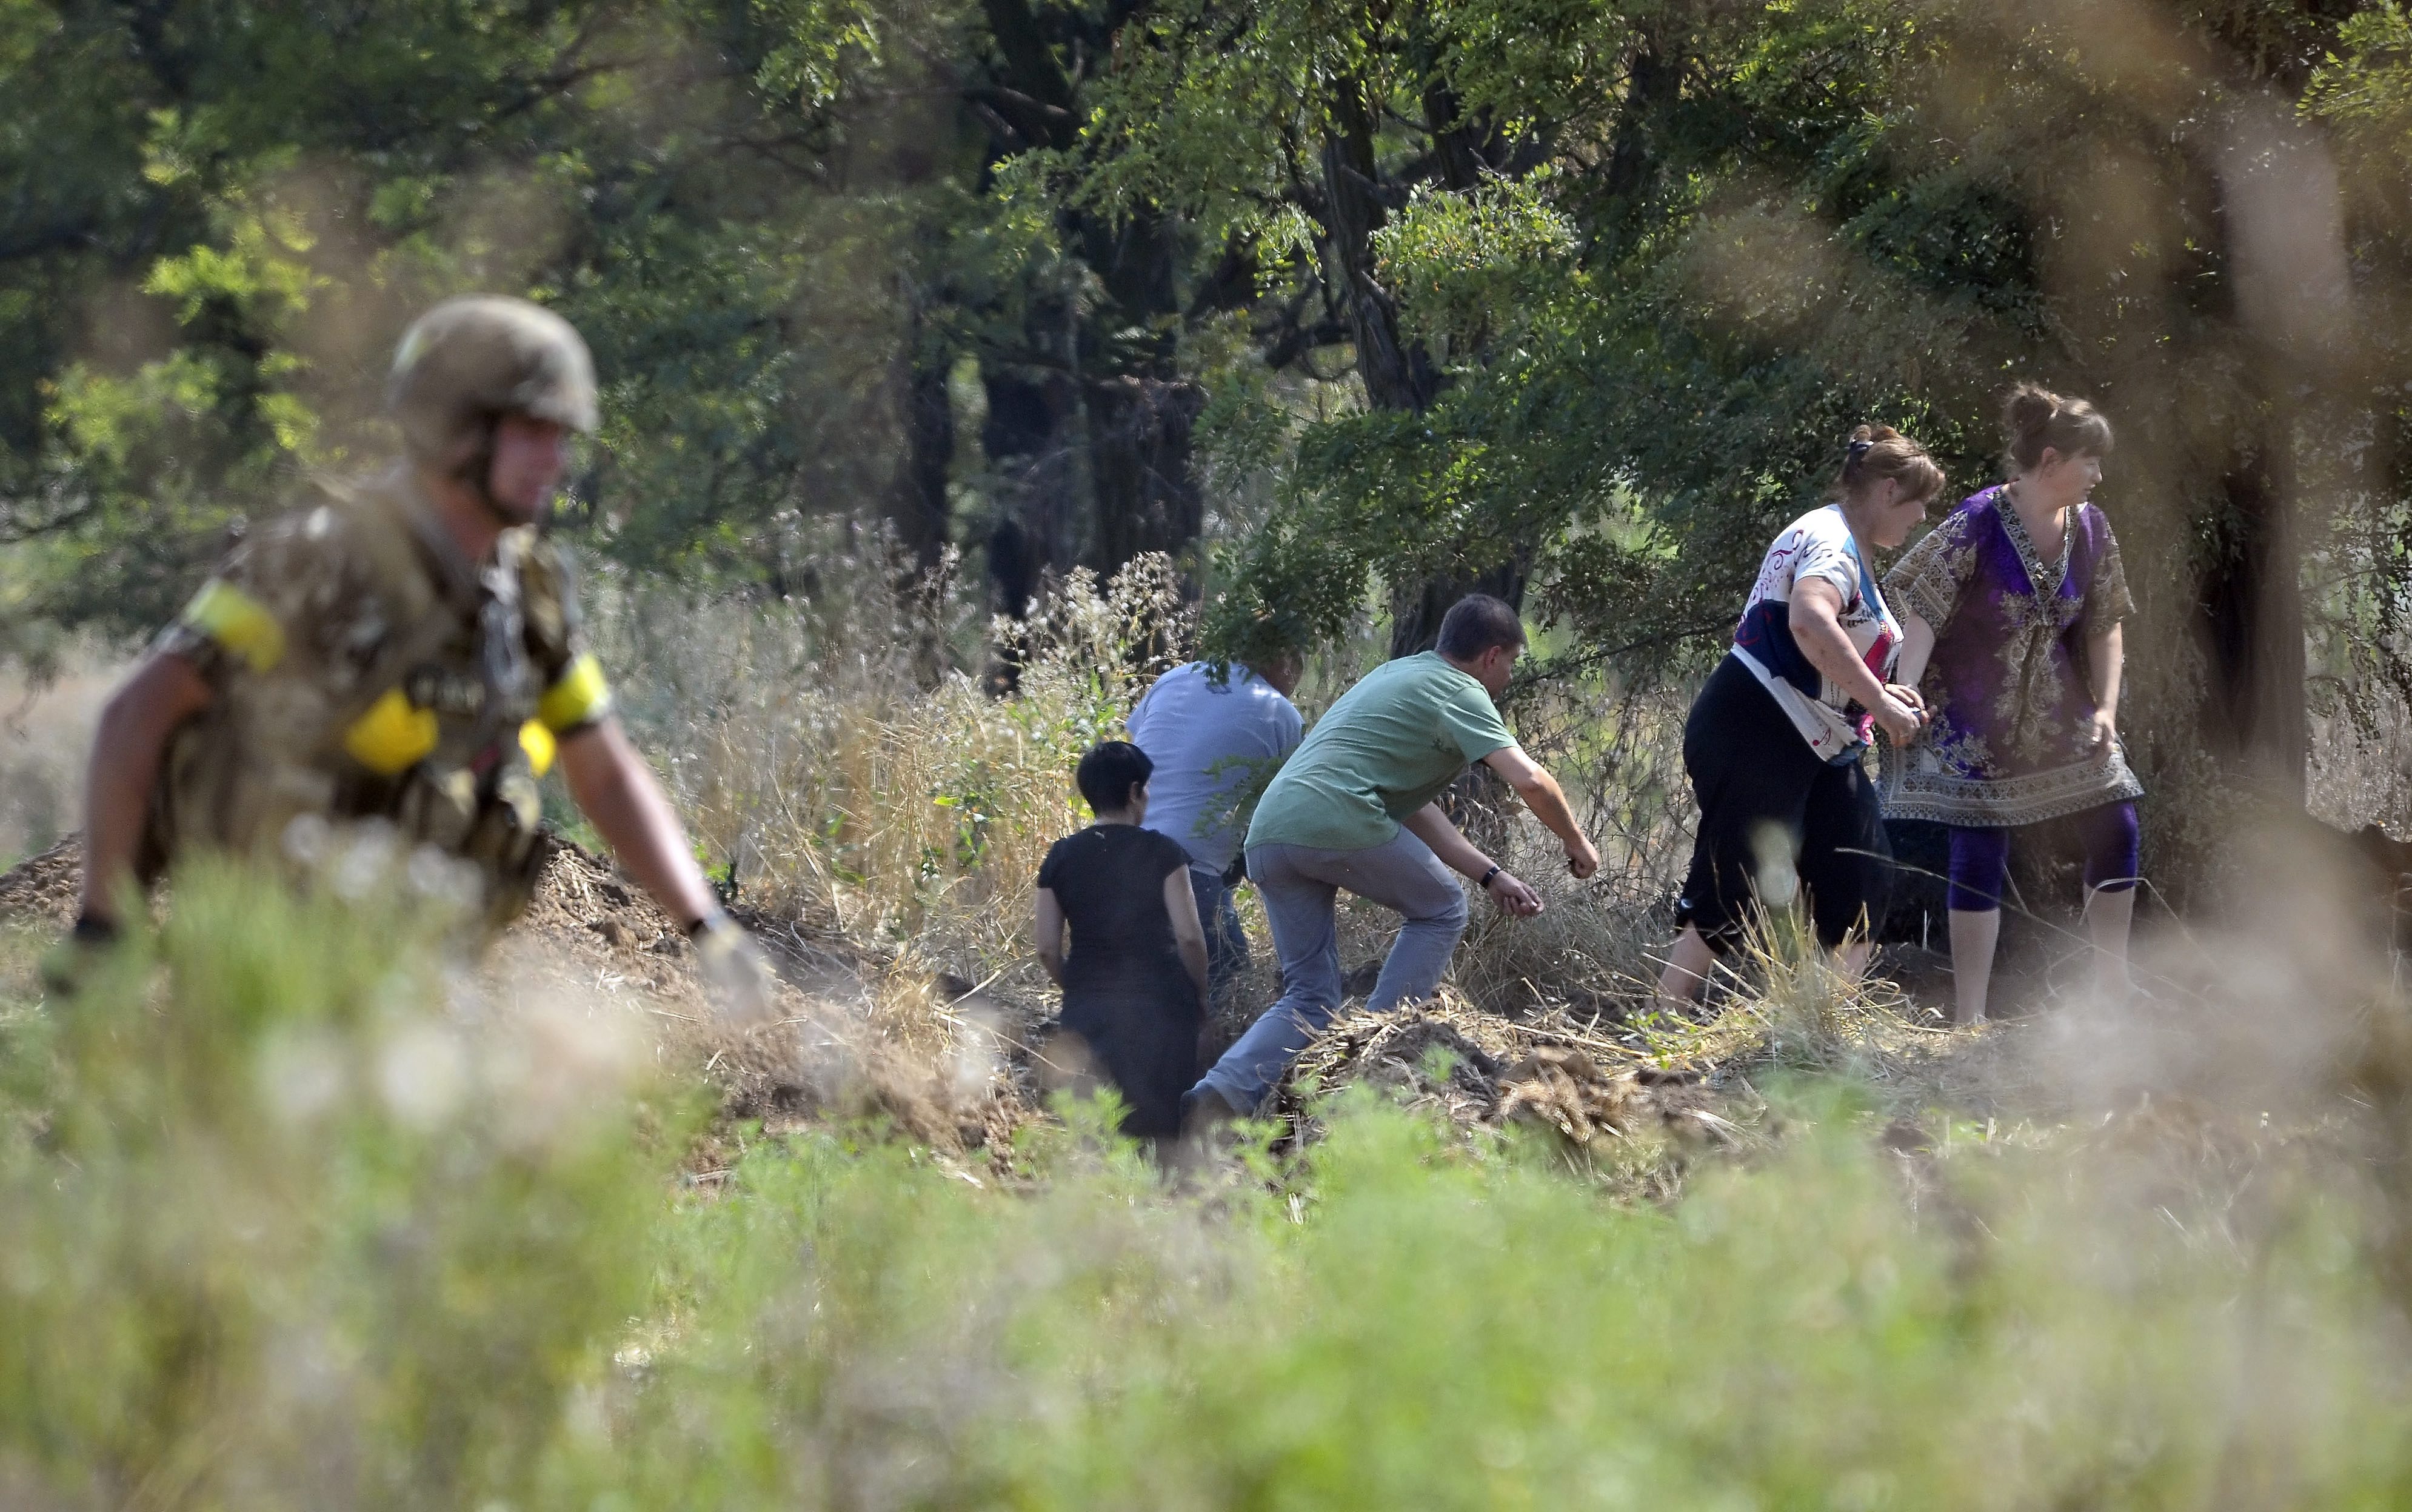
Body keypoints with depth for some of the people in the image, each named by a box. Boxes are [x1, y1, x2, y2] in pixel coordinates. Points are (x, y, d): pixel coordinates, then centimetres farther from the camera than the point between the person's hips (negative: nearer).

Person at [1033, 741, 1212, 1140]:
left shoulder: (1061, 858, 6)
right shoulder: (1162, 852, -3)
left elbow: (1047, 949, 5)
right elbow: (1189, 936, -7)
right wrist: (1200, 996, 7)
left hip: (1087, 1013, 3)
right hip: (1158, 1009, -3)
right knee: (1159, 1129, 0)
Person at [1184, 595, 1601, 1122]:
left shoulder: (1398, 674, 31)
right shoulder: (1460, 693, 4)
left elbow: (1413, 807, 31)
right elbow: (1529, 780, -8)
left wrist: (1489, 874, 28)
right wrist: (1575, 841, 10)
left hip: (1268, 835, 8)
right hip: (1338, 819, -8)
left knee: (1310, 998, 11)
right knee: (1441, 910, 16)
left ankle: (1222, 1093, -11)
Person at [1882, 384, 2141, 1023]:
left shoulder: (2090, 528, -1)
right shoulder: (1979, 524, -19)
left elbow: (2103, 627, 6)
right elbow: (1924, 615, -19)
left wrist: (2106, 708, -6)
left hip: (2057, 712, 6)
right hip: (1977, 717, -6)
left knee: (2115, 829, 5)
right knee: (1981, 850, -8)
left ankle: (2114, 993, 18)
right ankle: (1969, 1016, -3)